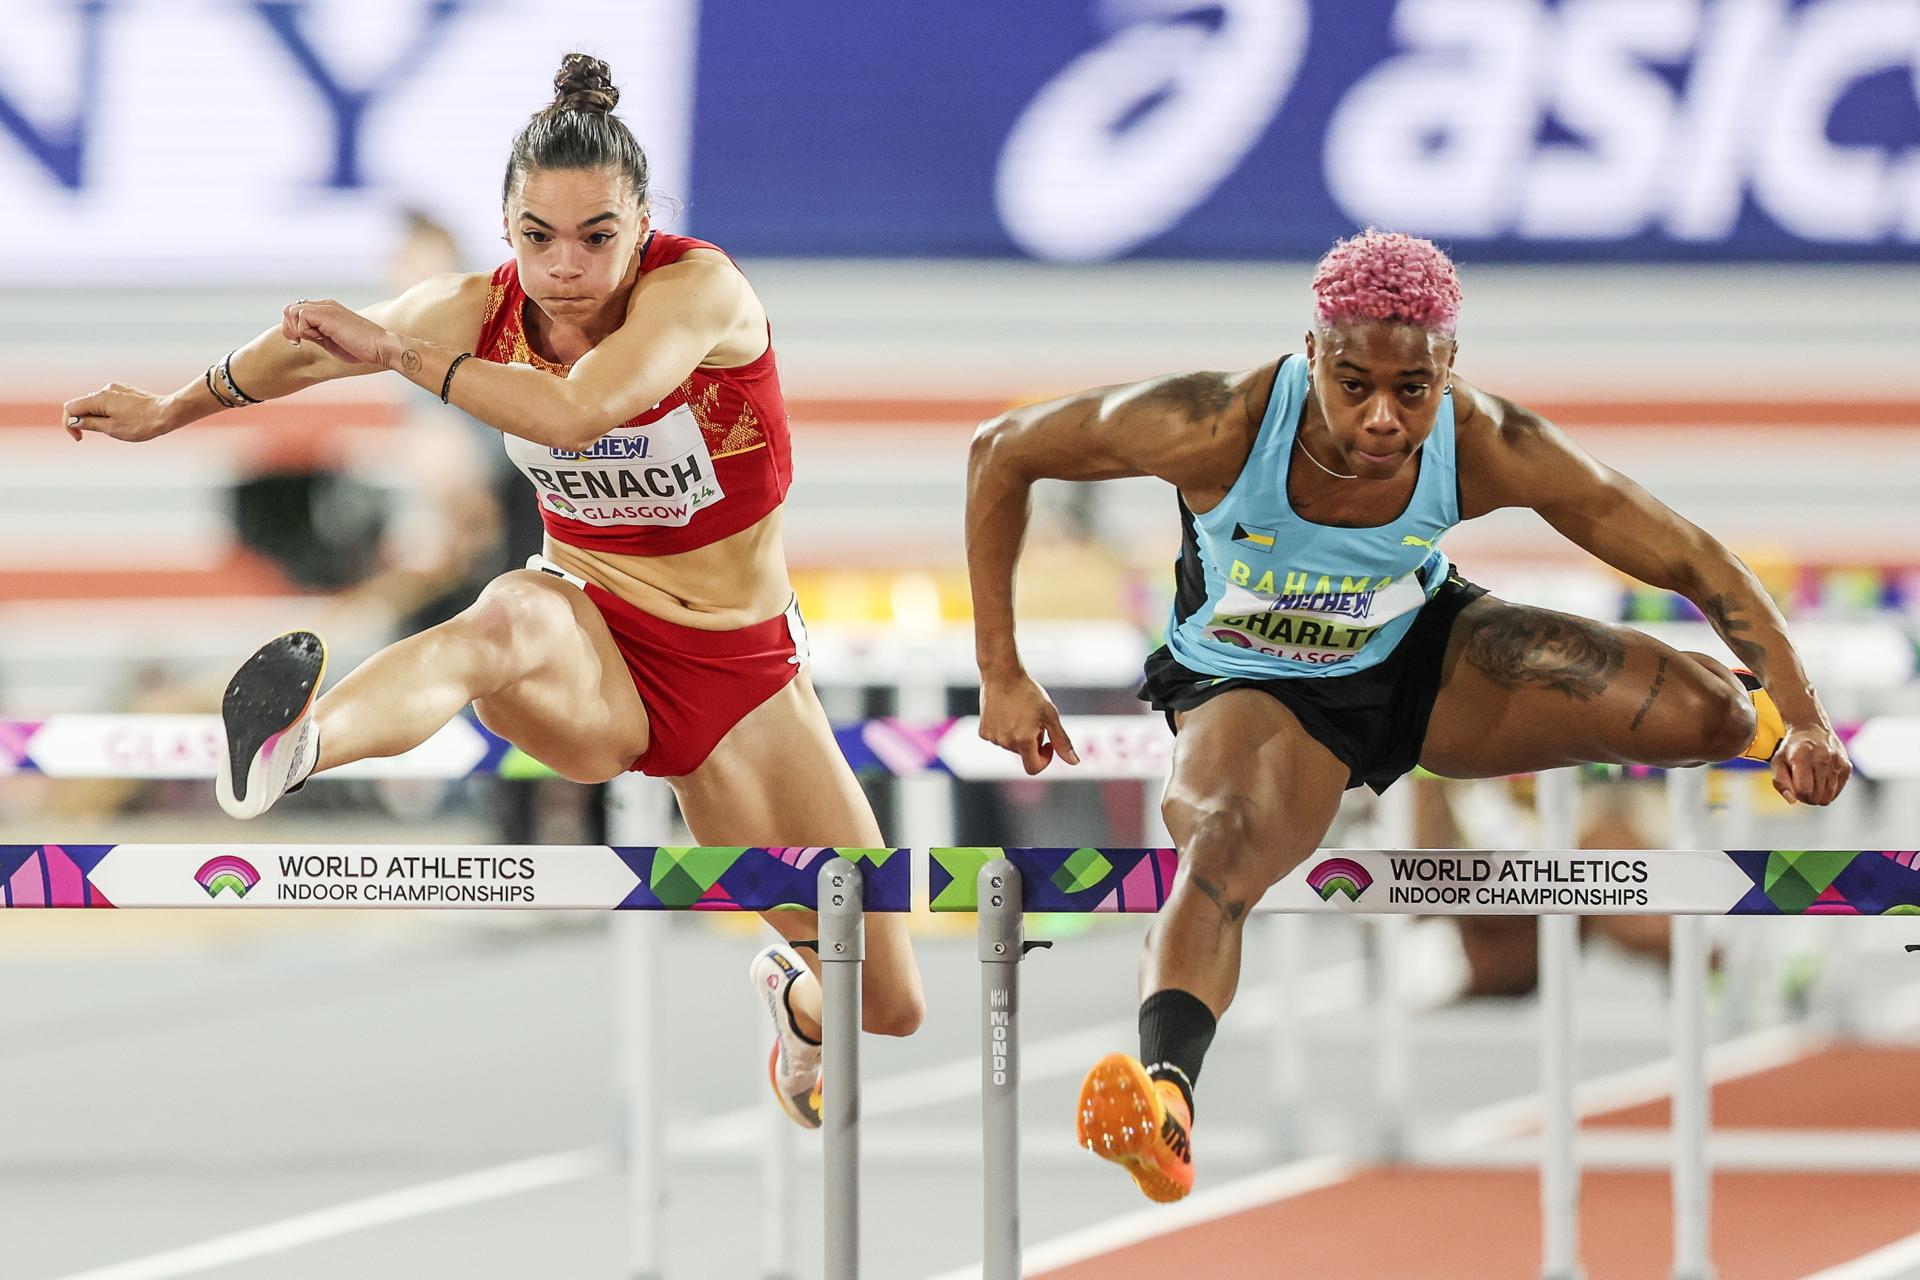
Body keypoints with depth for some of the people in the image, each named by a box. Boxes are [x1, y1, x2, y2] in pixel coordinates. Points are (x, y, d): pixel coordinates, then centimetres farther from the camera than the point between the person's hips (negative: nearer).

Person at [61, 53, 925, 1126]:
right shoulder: (479, 312, -9)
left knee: (887, 1008, 0)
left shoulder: (701, 288, -22)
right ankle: (284, 750, -73)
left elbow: (577, 410, -40)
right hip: (589, 654, 0)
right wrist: (173, 411, 25)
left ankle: (795, 1003, 41)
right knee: (512, 615, -41)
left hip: (738, 662, 0)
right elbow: (311, 345, 12)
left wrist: (404, 354, -31)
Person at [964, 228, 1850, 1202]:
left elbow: (1692, 562, -15)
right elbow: (1000, 452, -17)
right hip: (1252, 689, -3)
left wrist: (1803, 717, -23)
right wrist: (1001, 676, -17)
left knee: (1710, 714, -15)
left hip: (1424, 659, 3)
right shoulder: (1218, 428, -31)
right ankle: (1164, 1094, -66)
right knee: (1222, 848, -39)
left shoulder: (1488, 450, -25)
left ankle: (1753, 716, 27)